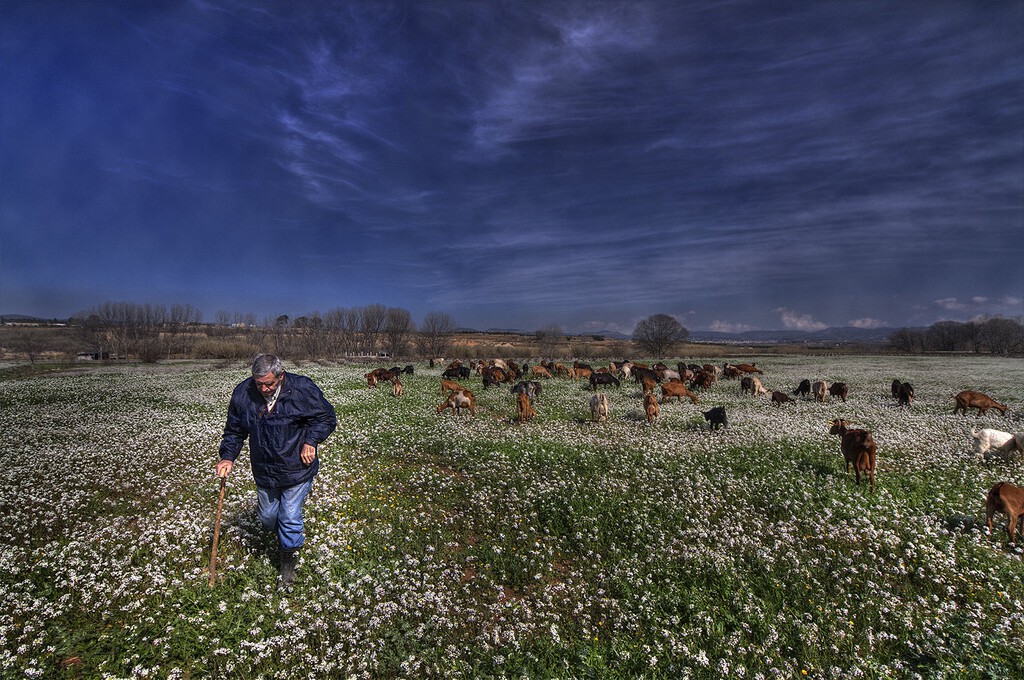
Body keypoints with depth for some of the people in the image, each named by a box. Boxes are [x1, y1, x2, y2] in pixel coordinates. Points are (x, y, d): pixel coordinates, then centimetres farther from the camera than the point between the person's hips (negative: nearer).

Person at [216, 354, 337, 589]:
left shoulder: (302, 388, -19)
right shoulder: (242, 393, -8)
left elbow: (327, 417, -7)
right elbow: (234, 430, 7)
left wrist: (310, 441, -16)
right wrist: (228, 457, -5)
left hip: (297, 470, -4)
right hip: (264, 472, 4)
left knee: (290, 519, 3)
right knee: (267, 518, 20)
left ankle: (288, 563, 27)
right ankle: (282, 539, 53)